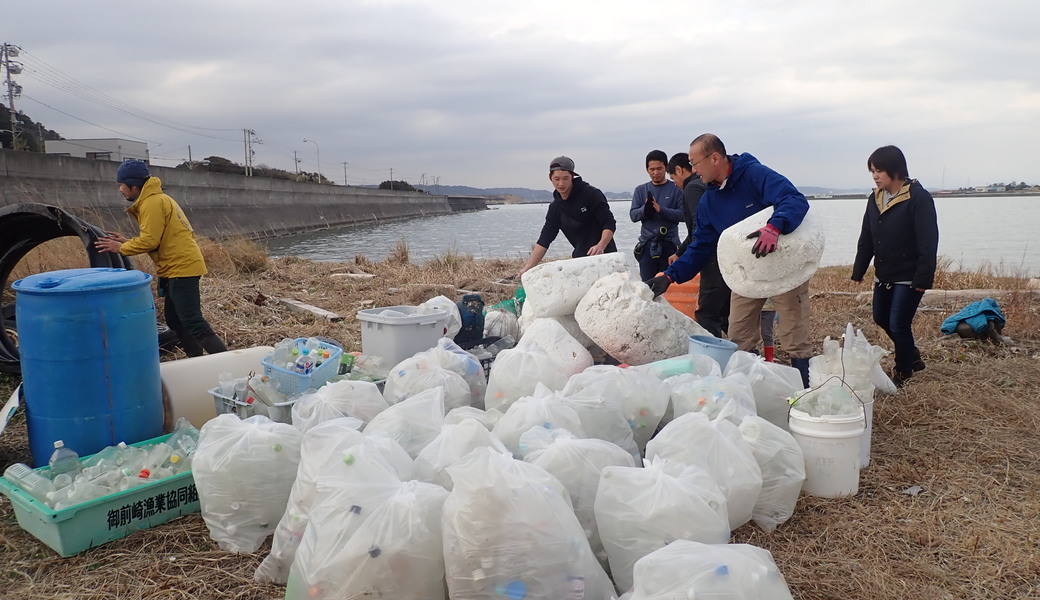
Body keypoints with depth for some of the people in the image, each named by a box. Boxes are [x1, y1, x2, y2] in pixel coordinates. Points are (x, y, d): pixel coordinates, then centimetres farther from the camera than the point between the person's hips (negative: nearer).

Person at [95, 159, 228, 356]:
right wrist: (127, 241, 15)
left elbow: (149, 241, -17)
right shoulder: (156, 199, 19)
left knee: (193, 323, -12)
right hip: (180, 267, 11)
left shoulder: (152, 203, -13)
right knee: (175, 320, 14)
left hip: (181, 268, -11)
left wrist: (121, 248, -4)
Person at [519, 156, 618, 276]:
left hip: (605, 256, -5)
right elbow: (544, 240, 6)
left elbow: (610, 224, -14)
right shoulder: (555, 207, 5)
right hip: (579, 259, 6)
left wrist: (600, 246, -32)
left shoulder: (591, 194, -11)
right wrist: (528, 268, -1)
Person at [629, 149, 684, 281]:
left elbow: (683, 214, -6)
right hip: (647, 244, 2)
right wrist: (645, 208, -15)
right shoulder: (640, 190, 12)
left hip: (670, 244, -2)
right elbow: (633, 215, 5)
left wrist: (661, 210, -18)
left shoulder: (676, 189, 3)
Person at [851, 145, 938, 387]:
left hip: (909, 278, -8)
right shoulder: (875, 199, 4)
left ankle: (903, 370, 21)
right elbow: (866, 239, 11)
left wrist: (923, 278, -21)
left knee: (898, 324, -3)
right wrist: (858, 271, 9)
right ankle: (912, 355, 41)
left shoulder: (918, 198, -17)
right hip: (884, 275, 8)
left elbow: (928, 243, -19)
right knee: (881, 318, 17)